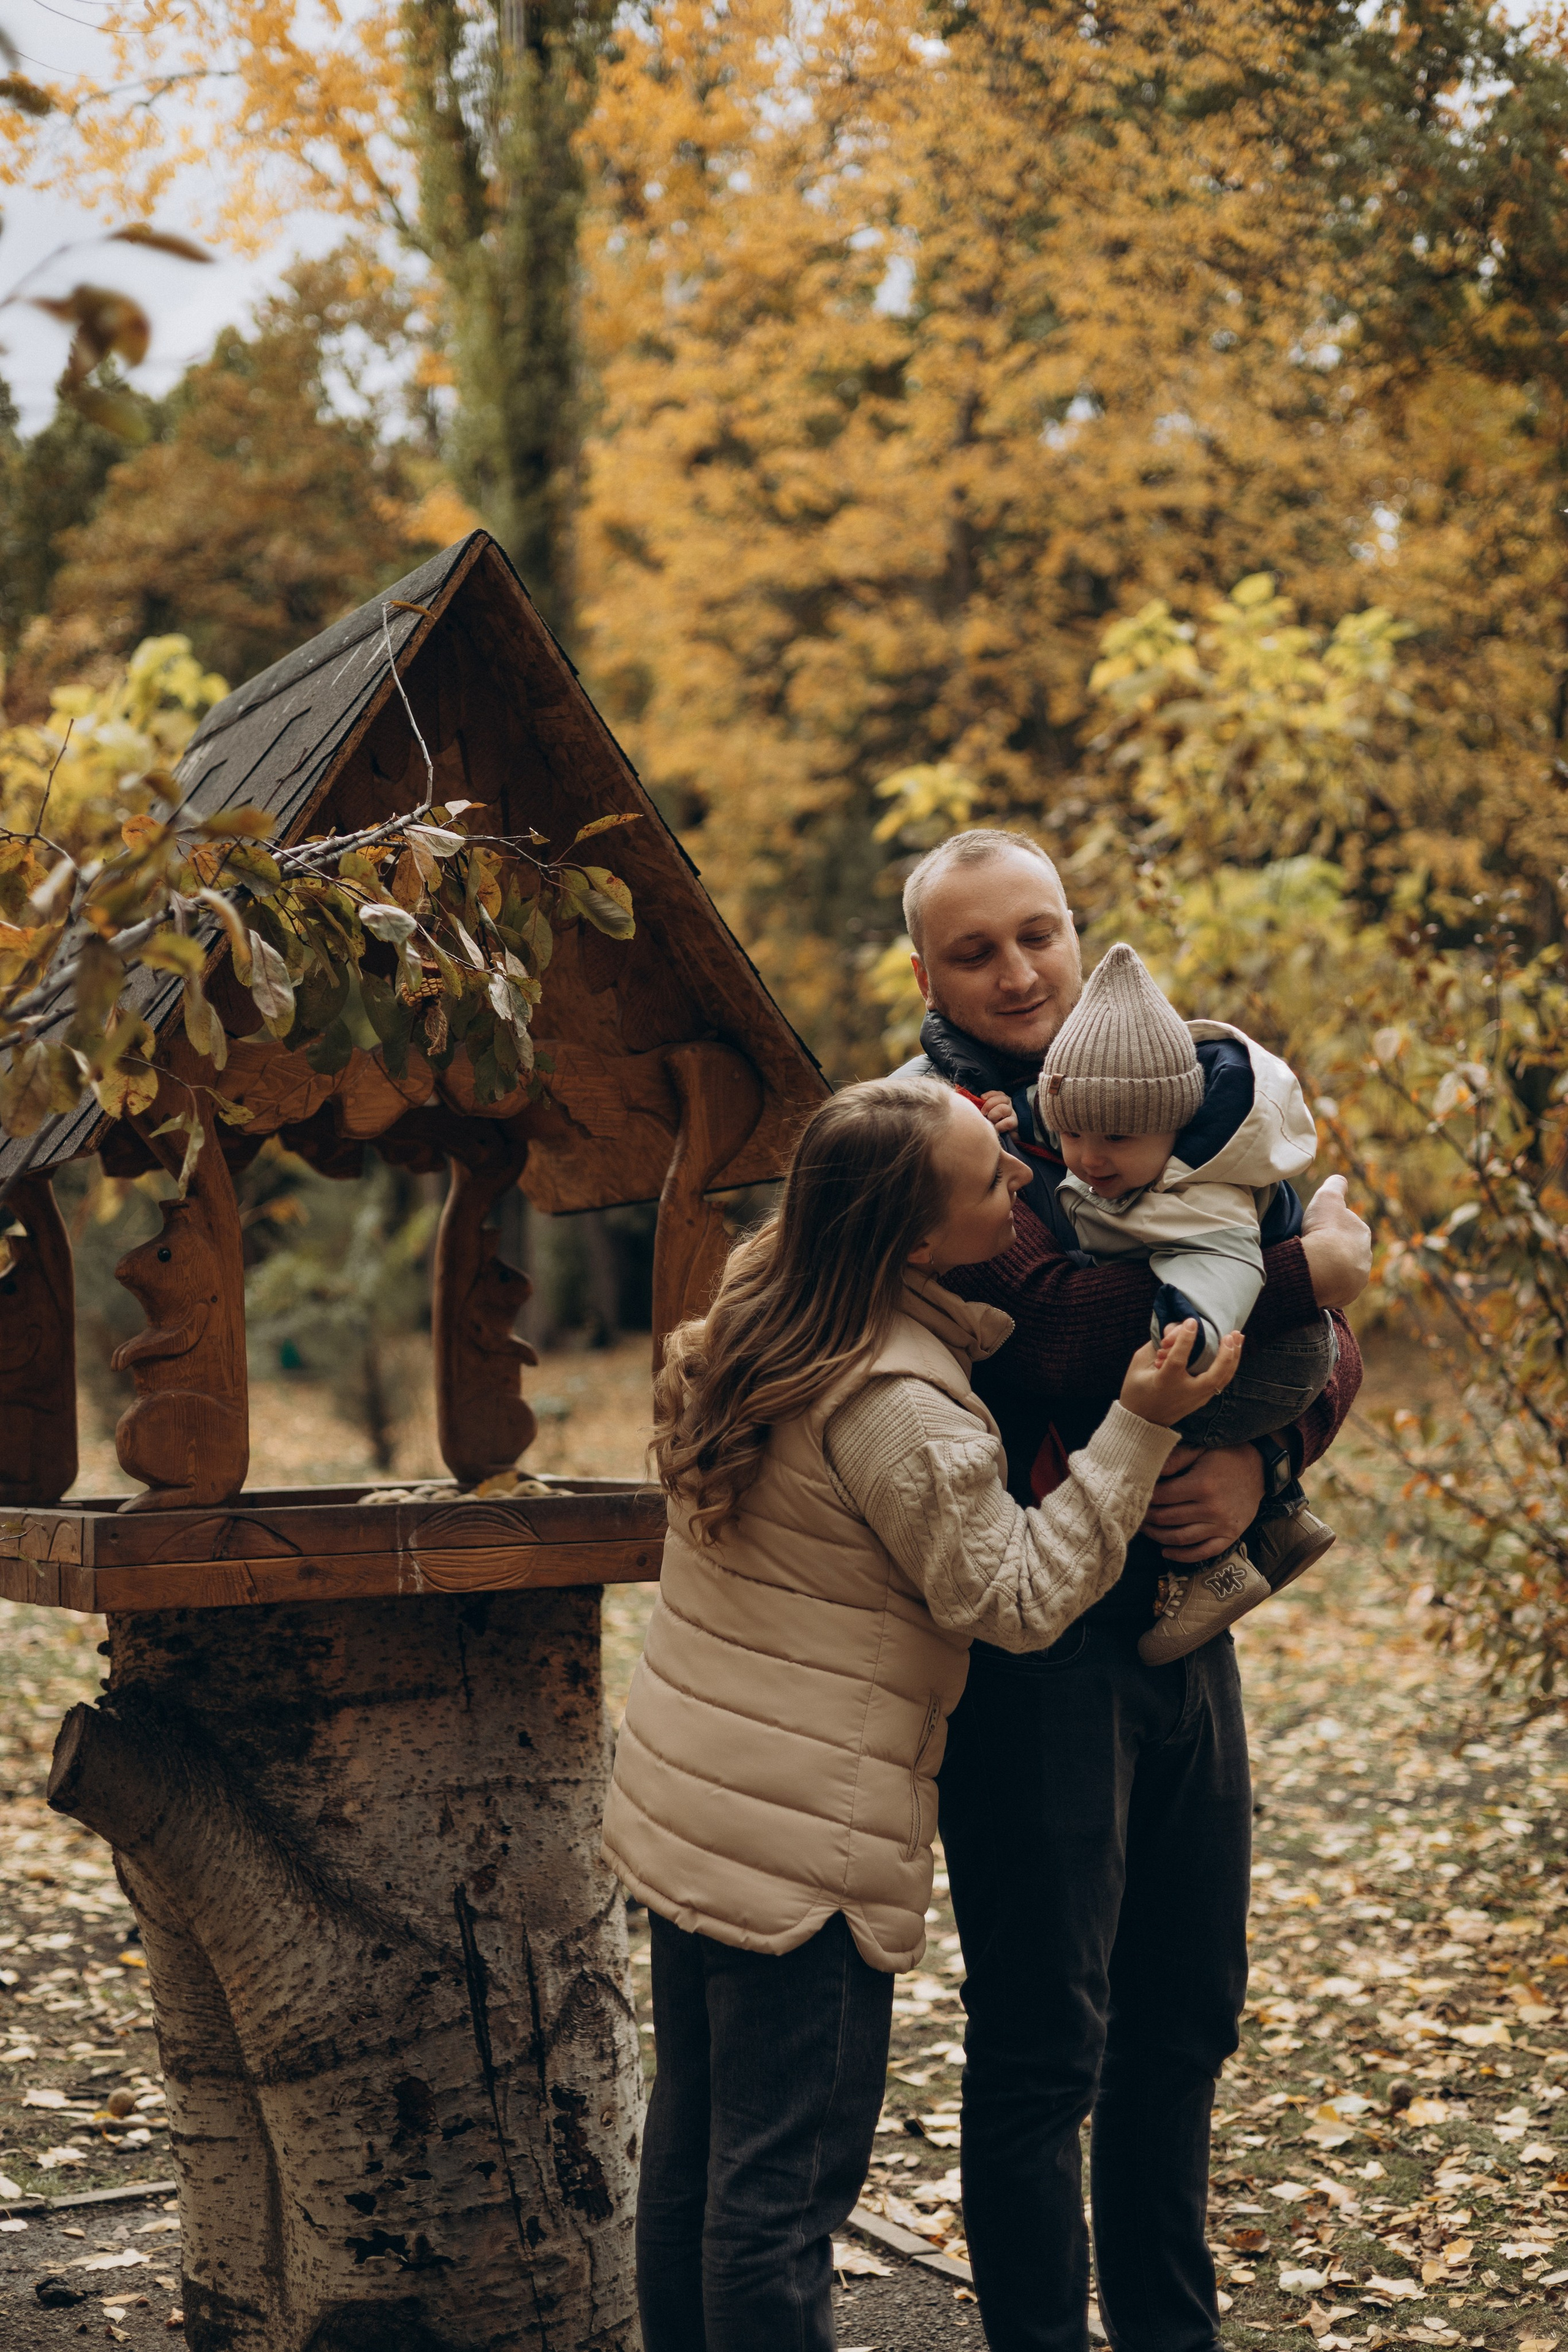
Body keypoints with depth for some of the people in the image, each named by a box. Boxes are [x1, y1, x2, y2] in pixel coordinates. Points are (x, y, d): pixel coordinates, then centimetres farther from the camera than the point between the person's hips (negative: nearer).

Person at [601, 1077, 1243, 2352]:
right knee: (788, 2179, 1)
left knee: (695, 2138, 18)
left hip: (683, 1798, 9)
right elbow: (1018, 1596, -16)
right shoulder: (896, 1409, -24)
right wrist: (1138, 1428, -18)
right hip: (806, 1839, -9)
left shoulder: (761, 1295, 2)